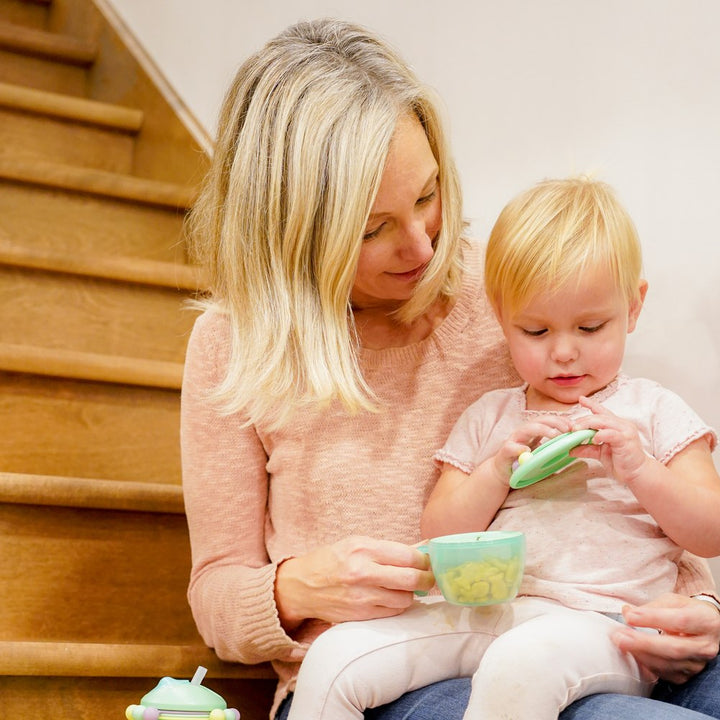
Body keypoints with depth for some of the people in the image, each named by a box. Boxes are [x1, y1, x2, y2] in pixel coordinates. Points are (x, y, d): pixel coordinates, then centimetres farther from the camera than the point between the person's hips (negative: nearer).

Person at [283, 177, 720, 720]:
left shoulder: (652, 411, 12)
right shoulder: (489, 418, 19)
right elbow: (439, 538, 11)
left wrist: (638, 470, -11)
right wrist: (501, 469, -5)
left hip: (597, 621, -3)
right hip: (483, 611, 4)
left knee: (520, 664, -39)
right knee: (335, 658, -16)